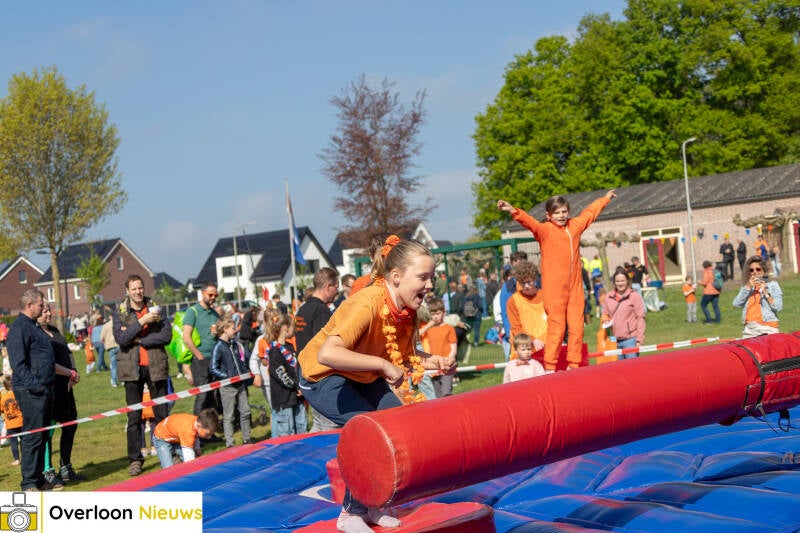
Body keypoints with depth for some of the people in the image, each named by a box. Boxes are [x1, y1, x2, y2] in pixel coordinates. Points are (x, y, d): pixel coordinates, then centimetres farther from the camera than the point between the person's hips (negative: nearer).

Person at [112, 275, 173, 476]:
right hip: (132, 369, 0)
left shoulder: (157, 309, 5)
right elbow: (120, 338, -10)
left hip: (156, 367, 0)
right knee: (134, 416, 2)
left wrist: (138, 340, -11)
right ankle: (135, 459, 8)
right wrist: (142, 322, -17)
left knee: (162, 414, 5)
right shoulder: (119, 313, 4)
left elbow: (167, 335, -6)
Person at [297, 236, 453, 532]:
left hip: (362, 376, 8)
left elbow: (401, 355, 2)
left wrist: (431, 362, -17)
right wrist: (382, 365, -41)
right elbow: (327, 354, -46)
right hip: (322, 377, -8)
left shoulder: (406, 308, -10)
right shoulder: (367, 304, -35)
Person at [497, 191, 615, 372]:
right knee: (556, 328, -7)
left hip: (575, 287, 5)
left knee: (577, 327, 7)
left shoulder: (575, 225, 12)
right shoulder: (545, 230, -5)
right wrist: (513, 211, -42)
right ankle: (549, 367, 0)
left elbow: (590, 212, 30)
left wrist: (605, 199, 45)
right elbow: (529, 221, -23)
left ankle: (573, 365, 18)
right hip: (554, 289, -5)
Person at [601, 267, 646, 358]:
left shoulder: (634, 296, -2)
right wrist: (605, 319, -2)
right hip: (614, 340, 4)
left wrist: (639, 339, -9)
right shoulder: (608, 297, 9)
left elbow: (640, 318, -4)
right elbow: (605, 314, 22)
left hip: (630, 339, -4)